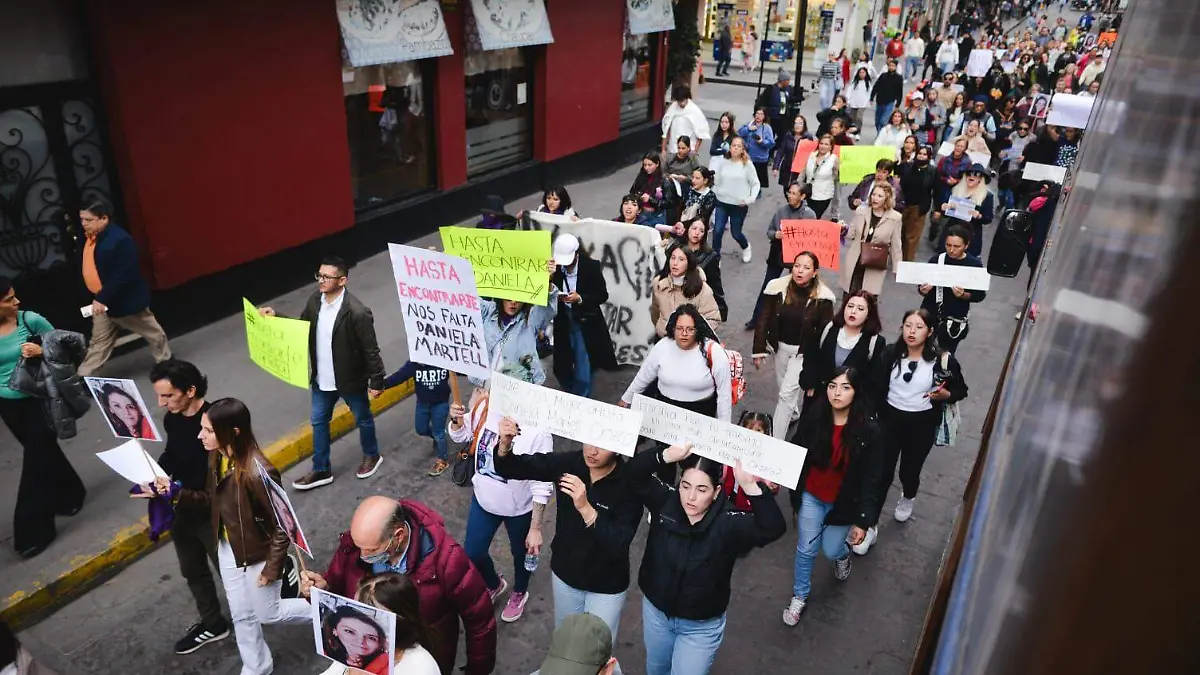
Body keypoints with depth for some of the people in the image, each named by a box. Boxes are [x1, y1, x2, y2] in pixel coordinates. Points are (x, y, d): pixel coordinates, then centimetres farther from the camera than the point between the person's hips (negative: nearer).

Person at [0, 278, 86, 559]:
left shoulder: (30, 320, -13)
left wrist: (41, 350, -22)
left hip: (37, 398, -3)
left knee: (36, 458, 0)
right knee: (42, 452, 17)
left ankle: (32, 531, 9)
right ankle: (70, 494, 41)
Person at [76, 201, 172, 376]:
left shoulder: (120, 239, -24)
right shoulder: (90, 237, 2)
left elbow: (124, 276, -28)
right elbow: (89, 268, 14)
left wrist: (102, 298, -27)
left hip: (126, 298, -7)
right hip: (101, 300, 8)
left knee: (151, 331, 14)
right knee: (99, 340, 12)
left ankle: (165, 360, 33)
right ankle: (83, 375, 16)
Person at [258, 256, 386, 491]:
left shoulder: (357, 312, -28)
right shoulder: (315, 300, -7)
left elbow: (370, 349, -21)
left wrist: (377, 381, -15)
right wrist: (276, 318, -7)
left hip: (351, 380, -6)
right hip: (322, 379, 6)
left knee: (363, 419, 18)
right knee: (319, 422, 18)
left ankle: (371, 456, 45)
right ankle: (321, 470, 36)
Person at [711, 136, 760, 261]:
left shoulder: (747, 165, -7)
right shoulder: (723, 163, 1)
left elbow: (756, 184, -3)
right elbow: (716, 183, 10)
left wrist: (750, 199, -13)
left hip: (739, 205, -2)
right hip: (722, 203, 2)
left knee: (736, 233, 9)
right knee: (717, 231, -9)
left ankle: (746, 247, 42)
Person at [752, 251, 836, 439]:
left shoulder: (822, 297, -17)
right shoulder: (777, 288, -12)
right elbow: (764, 319, -5)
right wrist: (759, 349, -6)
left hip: (805, 351, -3)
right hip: (780, 346, 4)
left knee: (786, 393, -6)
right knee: (784, 387, 20)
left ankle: (775, 441, 2)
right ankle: (794, 414, 51)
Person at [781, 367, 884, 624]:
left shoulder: (869, 430, -21)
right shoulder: (813, 418, -16)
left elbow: (871, 479, -15)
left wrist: (863, 520, -14)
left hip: (844, 503, -1)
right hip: (811, 496, 1)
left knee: (831, 550, 15)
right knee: (806, 550, 10)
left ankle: (843, 554, 53)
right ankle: (800, 596, 34)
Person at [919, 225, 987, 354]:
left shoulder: (975, 265, -7)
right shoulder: (936, 260, -7)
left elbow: (980, 295, -2)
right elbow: (922, 286, 2)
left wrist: (964, 295, -21)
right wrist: (923, 290, -20)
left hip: (954, 320, -1)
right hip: (929, 314, 1)